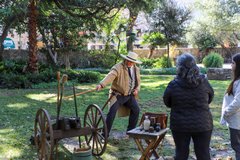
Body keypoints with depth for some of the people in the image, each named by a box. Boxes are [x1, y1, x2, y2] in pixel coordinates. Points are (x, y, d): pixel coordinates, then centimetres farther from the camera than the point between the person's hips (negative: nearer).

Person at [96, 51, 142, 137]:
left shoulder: (136, 69, 7)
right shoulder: (118, 67, -15)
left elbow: (138, 82, 21)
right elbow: (110, 76, -33)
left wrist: (137, 89, -1)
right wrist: (101, 84, -50)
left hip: (130, 95, 6)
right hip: (118, 95, -6)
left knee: (136, 110, -6)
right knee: (112, 112, -15)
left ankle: (130, 130, 13)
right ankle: (105, 134, -5)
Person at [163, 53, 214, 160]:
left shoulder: (174, 84, -14)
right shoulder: (203, 82, -10)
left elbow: (167, 103, 0)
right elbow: (210, 98, 7)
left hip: (180, 125, 0)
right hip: (202, 124, 1)